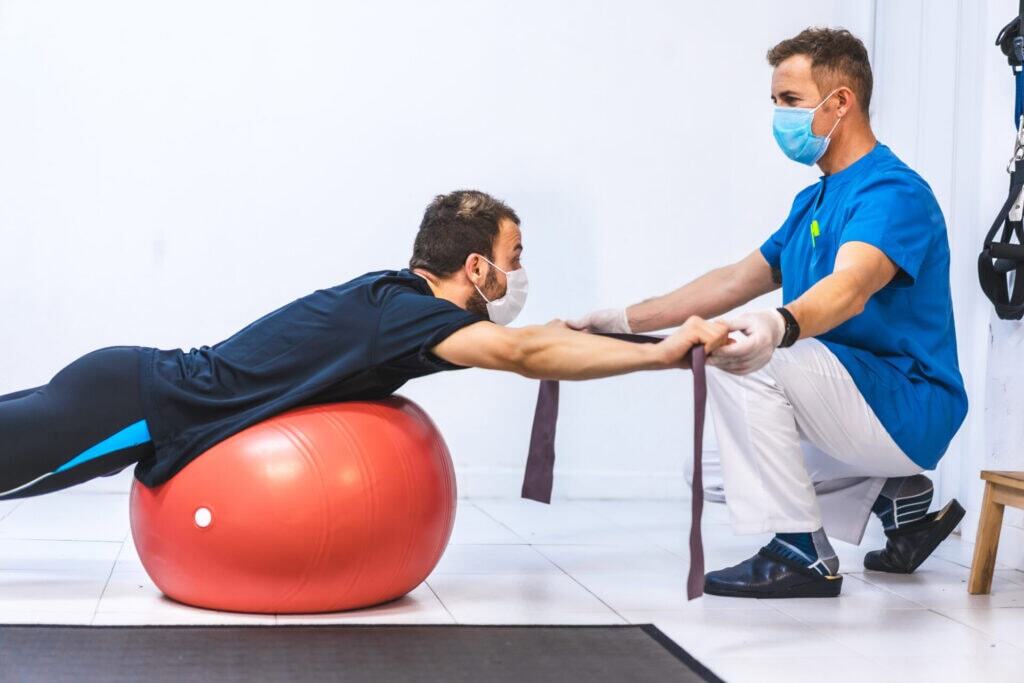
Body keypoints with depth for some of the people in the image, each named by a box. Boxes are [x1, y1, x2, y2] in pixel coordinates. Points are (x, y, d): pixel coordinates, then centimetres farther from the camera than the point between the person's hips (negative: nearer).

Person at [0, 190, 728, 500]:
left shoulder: (397, 300, 8)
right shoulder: (396, 310, -20)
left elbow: (515, 343, 26)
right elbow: (521, 353, -35)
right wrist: (668, 352, -33)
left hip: (146, 388, 8)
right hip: (130, 407, -8)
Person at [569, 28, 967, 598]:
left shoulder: (892, 191, -18)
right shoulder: (814, 202, 13)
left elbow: (850, 287, -38)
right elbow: (735, 283, 13)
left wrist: (779, 327, -59)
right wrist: (625, 321, 7)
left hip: (909, 412, -10)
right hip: (871, 413, 10)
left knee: (740, 356, -28)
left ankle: (804, 555, -19)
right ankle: (895, 495, 21)